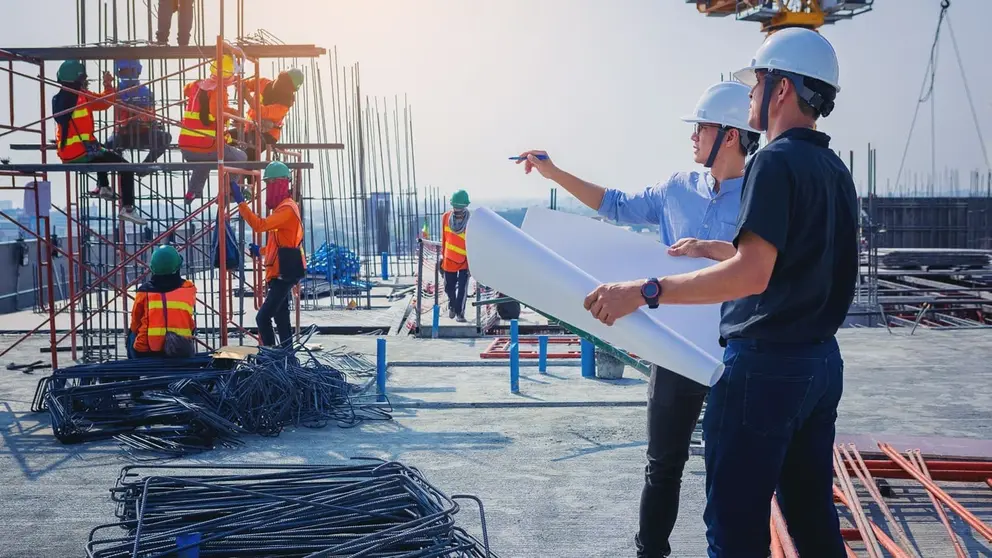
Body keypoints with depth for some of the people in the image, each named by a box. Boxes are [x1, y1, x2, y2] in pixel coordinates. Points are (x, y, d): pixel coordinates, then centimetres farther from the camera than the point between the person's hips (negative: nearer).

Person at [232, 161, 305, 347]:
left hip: (284, 273, -11)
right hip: (281, 273, 11)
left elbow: (260, 225, -29)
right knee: (281, 318, 14)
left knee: (263, 317, -17)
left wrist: (240, 201, -29)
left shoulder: (287, 208, -15)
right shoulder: (281, 207, 19)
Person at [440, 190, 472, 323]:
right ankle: (452, 306, 40)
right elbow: (444, 238, 9)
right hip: (449, 259, 3)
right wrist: (442, 255, 13)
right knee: (449, 287, 14)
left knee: (462, 288, -8)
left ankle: (459, 312, 4)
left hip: (465, 260, -3)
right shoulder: (446, 217, -3)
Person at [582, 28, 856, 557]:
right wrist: (715, 249, 30)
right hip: (821, 362, 9)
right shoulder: (835, 171, 12)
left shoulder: (776, 161, -15)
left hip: (766, 364, -9)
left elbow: (753, 274, -25)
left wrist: (645, 291, -25)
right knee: (812, 512, 16)